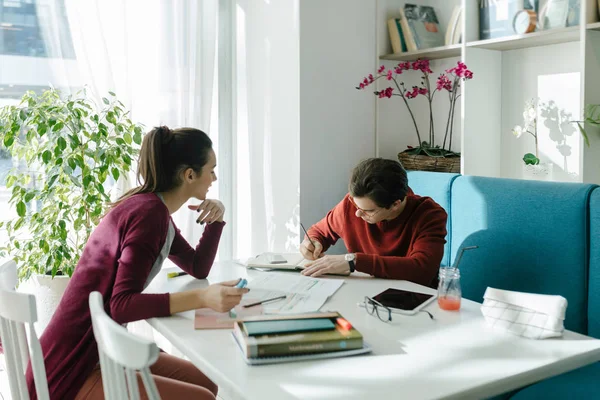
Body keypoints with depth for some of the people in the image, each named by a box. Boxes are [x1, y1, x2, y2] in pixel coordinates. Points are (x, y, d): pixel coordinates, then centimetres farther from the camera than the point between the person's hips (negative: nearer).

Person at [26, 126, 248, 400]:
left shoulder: (152, 208, 10)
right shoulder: (150, 211, -20)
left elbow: (198, 268, 18)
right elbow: (122, 304, -27)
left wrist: (216, 218, 3)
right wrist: (202, 298, -37)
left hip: (98, 350, 10)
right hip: (70, 373, -10)